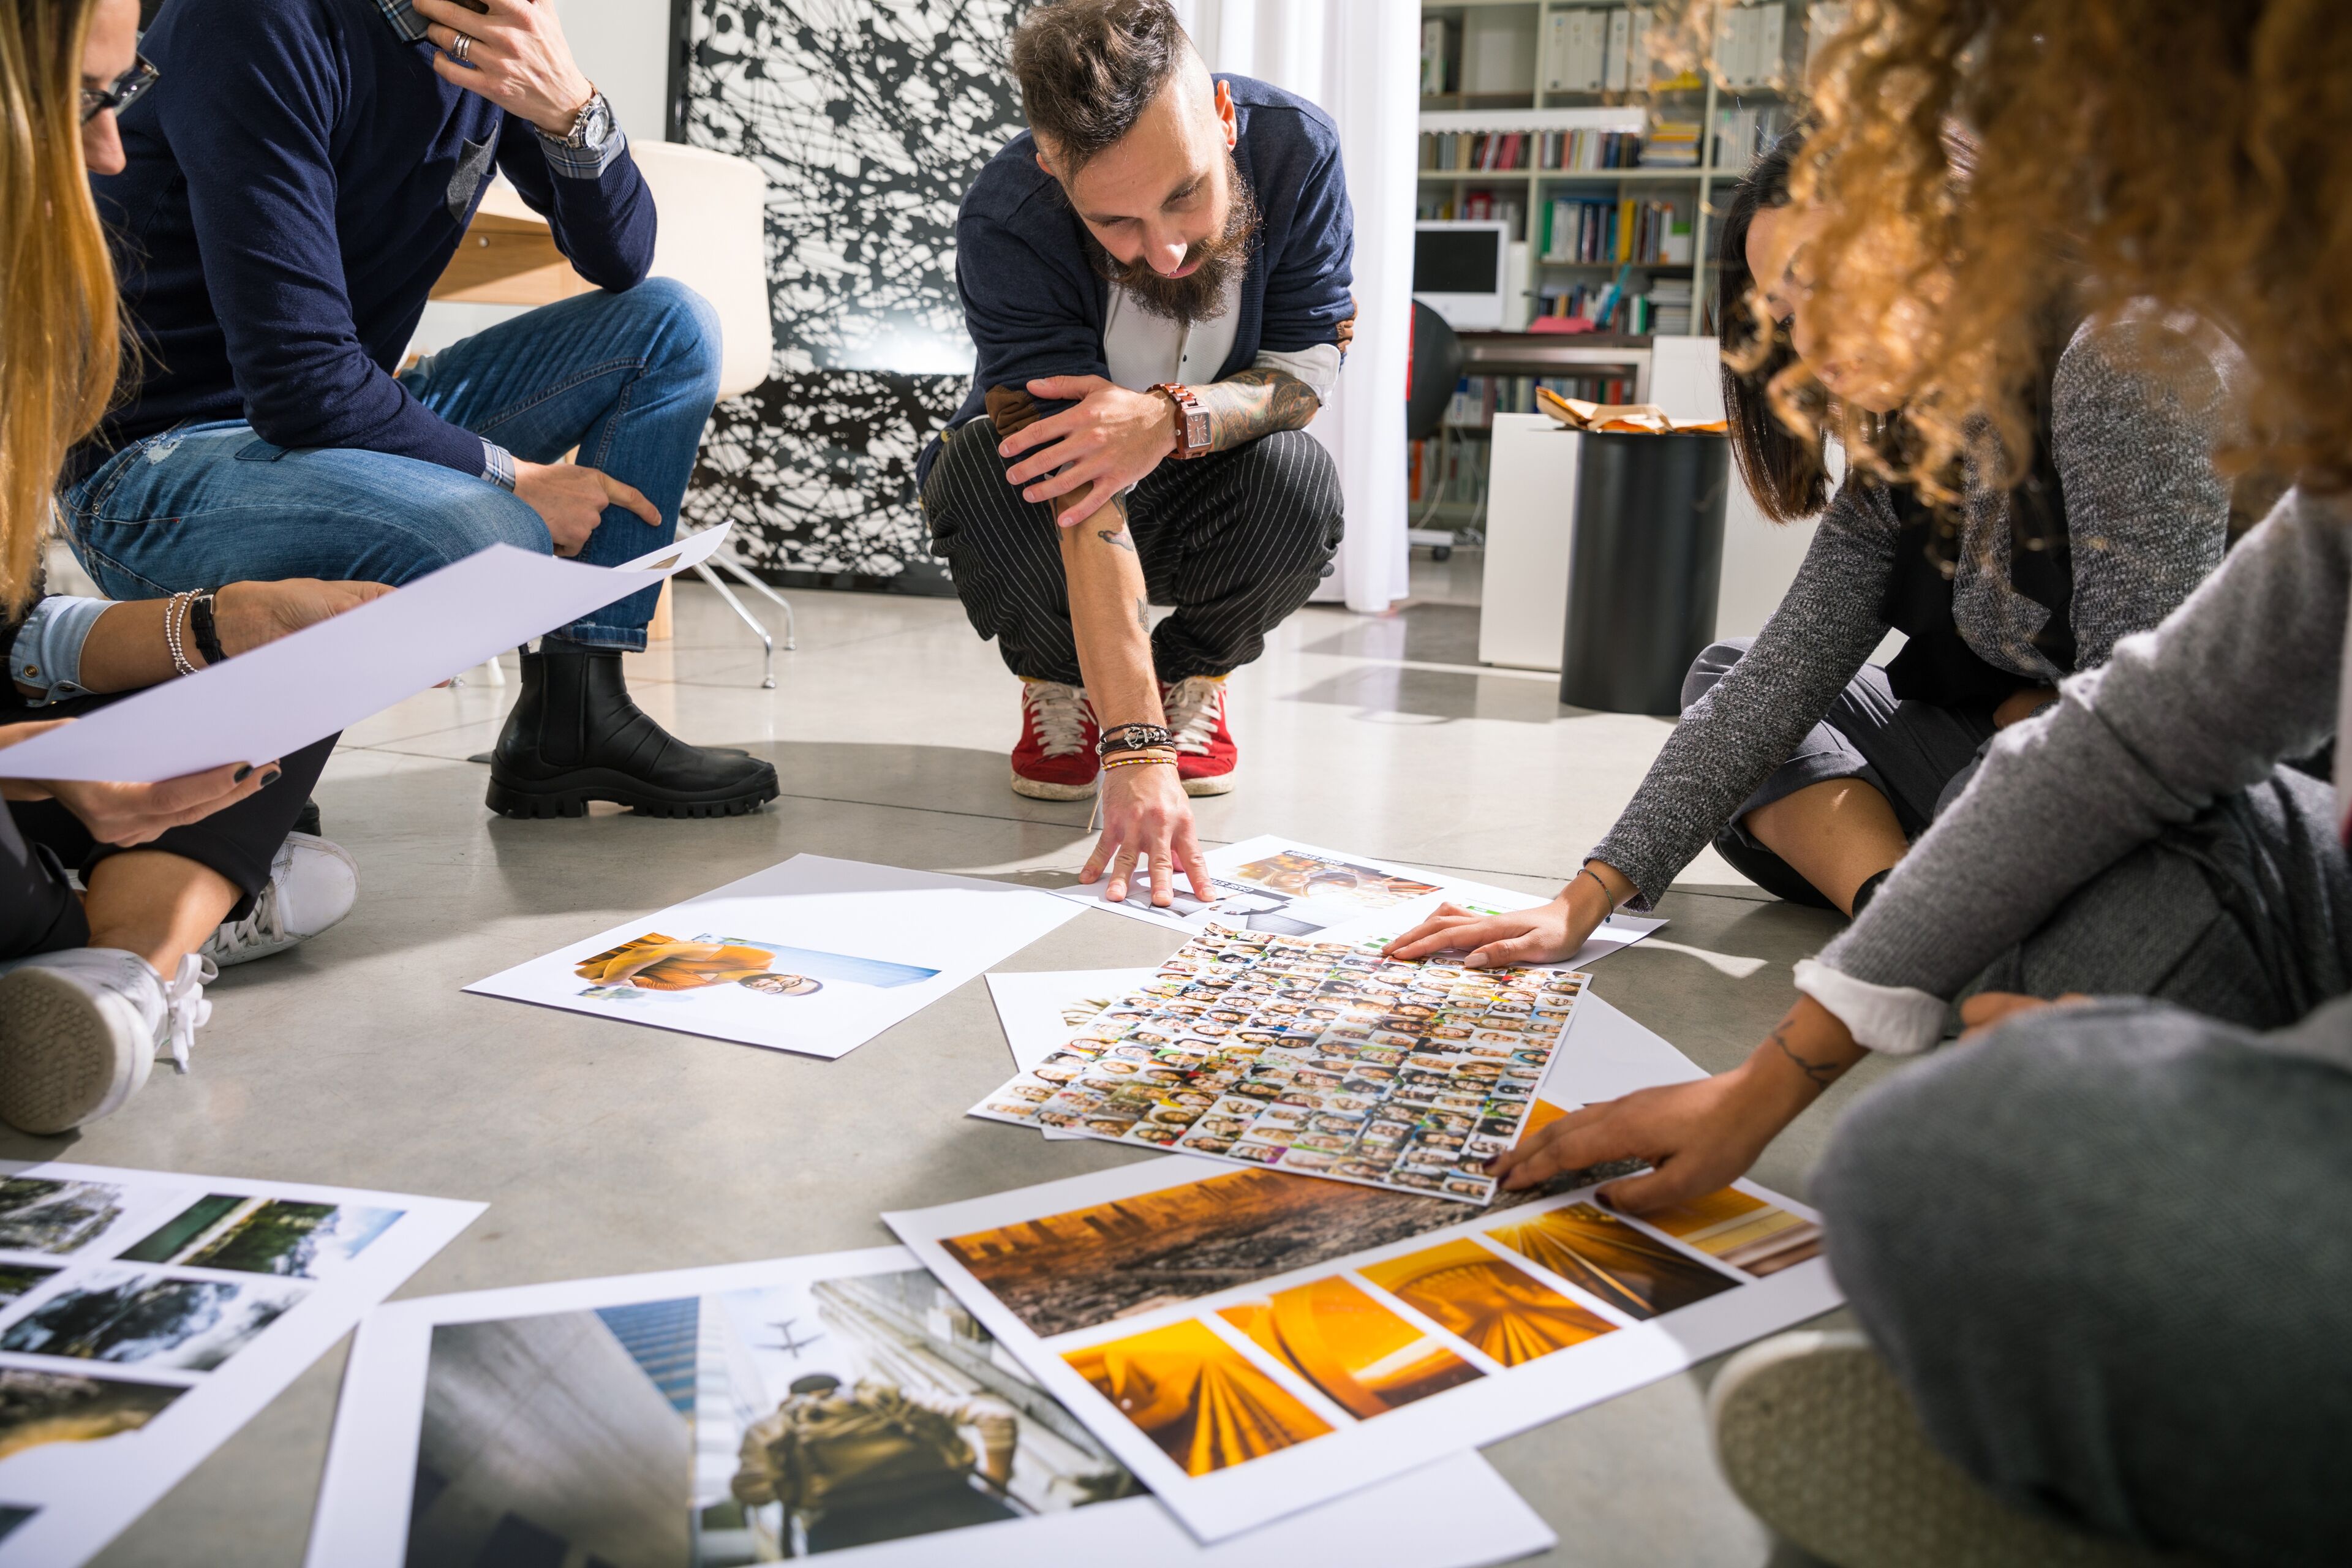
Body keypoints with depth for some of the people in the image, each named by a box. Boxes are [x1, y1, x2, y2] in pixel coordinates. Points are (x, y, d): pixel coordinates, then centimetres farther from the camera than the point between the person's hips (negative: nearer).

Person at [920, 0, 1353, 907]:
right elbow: (1079, 499, -38)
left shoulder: (1294, 147, -23)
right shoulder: (1004, 226, -32)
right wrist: (1136, 752, -46)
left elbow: (1310, 365, -17)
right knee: (982, 471, -35)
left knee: (1297, 483, -32)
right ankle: (1061, 688, -2)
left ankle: (1192, 676, 1)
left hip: (1201, 499, 2)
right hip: (1071, 523, -1)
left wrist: (1173, 418, -41)